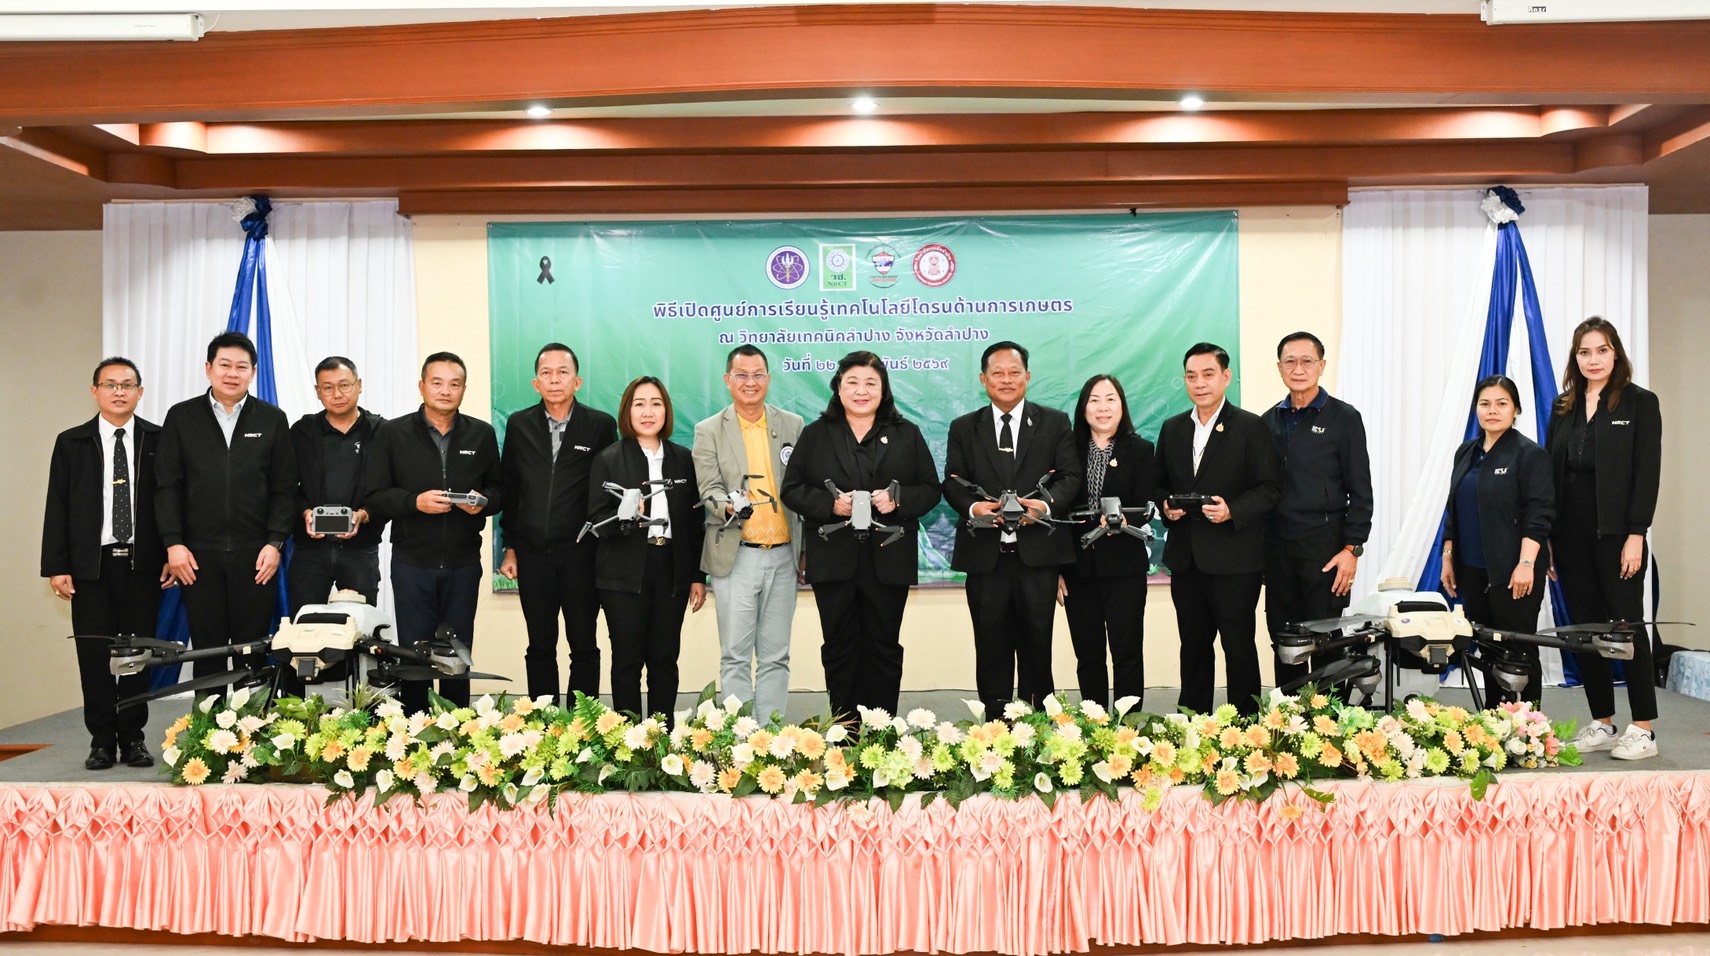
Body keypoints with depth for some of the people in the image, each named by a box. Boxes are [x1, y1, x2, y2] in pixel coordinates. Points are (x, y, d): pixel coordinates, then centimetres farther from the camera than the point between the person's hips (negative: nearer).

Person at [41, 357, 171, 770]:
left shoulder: (159, 440, 4)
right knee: (95, 655, 3)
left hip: (143, 564, 0)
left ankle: (133, 737, 15)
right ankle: (102, 741, 13)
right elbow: (57, 507, 4)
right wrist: (56, 566, -2)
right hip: (90, 564, 1)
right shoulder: (71, 443, 6)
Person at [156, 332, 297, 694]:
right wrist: (173, 543, -5)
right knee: (207, 650, 5)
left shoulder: (272, 420, 7)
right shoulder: (181, 417, 7)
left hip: (255, 555, 0)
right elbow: (166, 485, 4)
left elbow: (285, 488, 4)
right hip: (198, 555, 0)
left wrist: (275, 542, -5)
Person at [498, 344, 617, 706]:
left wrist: (605, 547, -2)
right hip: (533, 553, 2)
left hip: (580, 552, -2)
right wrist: (510, 548, 8)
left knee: (584, 645, 4)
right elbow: (509, 490, 10)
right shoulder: (519, 425, 7)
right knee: (540, 647, 9)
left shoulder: (600, 425, -1)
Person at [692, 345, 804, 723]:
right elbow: (709, 490, -5)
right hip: (736, 555, -2)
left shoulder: (792, 425, 9)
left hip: (783, 554, 2)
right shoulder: (708, 431, 3)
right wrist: (730, 507, -27)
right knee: (736, 656, 1)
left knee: (775, 656, 8)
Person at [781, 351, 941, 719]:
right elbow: (792, 489, 3)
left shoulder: (906, 434, 8)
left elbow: (930, 490, 6)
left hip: (888, 560, 0)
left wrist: (898, 499, -14)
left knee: (884, 648, 5)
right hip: (834, 561, 0)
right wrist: (831, 504, -15)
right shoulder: (815, 434, 7)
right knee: (840, 648, 6)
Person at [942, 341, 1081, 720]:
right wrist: (972, 507, -15)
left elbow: (1071, 475, 3)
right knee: (991, 645, 4)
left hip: (1038, 550, -1)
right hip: (985, 554, 1)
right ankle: (996, 721, 13)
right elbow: (952, 482, 7)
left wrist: (1047, 503, -17)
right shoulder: (964, 428, 12)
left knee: (1037, 643, 4)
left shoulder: (1055, 422, 9)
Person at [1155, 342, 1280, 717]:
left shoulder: (1251, 427, -4)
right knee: (1193, 644, 13)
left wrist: (1232, 511, -21)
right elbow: (1161, 484, 18)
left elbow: (1268, 489, -6)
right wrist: (1166, 505, -3)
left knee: (1238, 644, 2)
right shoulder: (1172, 428, 12)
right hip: (1186, 557, 5)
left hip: (1234, 557, -5)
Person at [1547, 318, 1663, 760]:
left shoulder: (1640, 403, -1)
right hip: (1571, 534, 5)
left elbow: (1647, 472, -7)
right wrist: (1546, 537, 4)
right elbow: (1551, 471, 9)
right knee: (1584, 629, 7)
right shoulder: (1563, 406, 11)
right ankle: (1602, 724, 17)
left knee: (1627, 624, 0)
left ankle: (1643, 730, 8)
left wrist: (1636, 535, -14)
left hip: (1616, 533, -4)